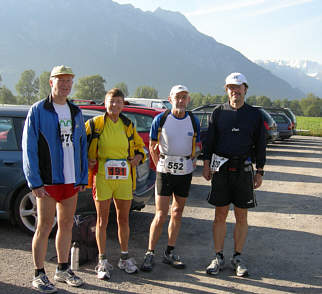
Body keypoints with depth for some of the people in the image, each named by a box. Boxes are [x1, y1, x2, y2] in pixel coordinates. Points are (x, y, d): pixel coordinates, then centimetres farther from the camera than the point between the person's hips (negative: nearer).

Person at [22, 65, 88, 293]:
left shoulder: (76, 112, 12)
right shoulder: (38, 111, -4)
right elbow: (29, 148, -8)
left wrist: (83, 178, 8)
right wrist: (35, 182, -14)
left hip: (71, 180, 5)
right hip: (48, 181, -5)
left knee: (67, 225, 13)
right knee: (44, 227, 1)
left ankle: (63, 270, 27)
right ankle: (39, 276, 14)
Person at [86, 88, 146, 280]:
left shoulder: (128, 125, 8)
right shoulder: (95, 124, -2)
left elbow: (140, 145, 21)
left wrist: (138, 157, 2)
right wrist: (86, 160, -4)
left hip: (124, 178, 3)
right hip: (102, 177, -3)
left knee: (124, 219, 11)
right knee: (102, 220, 5)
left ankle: (125, 258, 26)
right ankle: (103, 261, 17)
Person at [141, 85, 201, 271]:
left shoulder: (194, 121, 3)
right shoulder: (161, 119, -4)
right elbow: (152, 147, 6)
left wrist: (187, 164, 9)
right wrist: (161, 167, 7)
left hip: (185, 172, 3)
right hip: (165, 172, -3)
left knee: (177, 213, 10)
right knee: (161, 216, -5)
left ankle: (170, 253, 22)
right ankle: (150, 254, 7)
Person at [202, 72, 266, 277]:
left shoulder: (254, 114, 5)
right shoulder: (218, 112, 6)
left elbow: (260, 145, 7)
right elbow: (209, 141, 8)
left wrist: (260, 172, 3)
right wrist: (206, 165, 2)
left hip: (243, 170, 0)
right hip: (221, 168, 0)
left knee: (242, 217, 6)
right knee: (220, 215, 5)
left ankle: (238, 257, 20)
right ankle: (218, 258, 16)